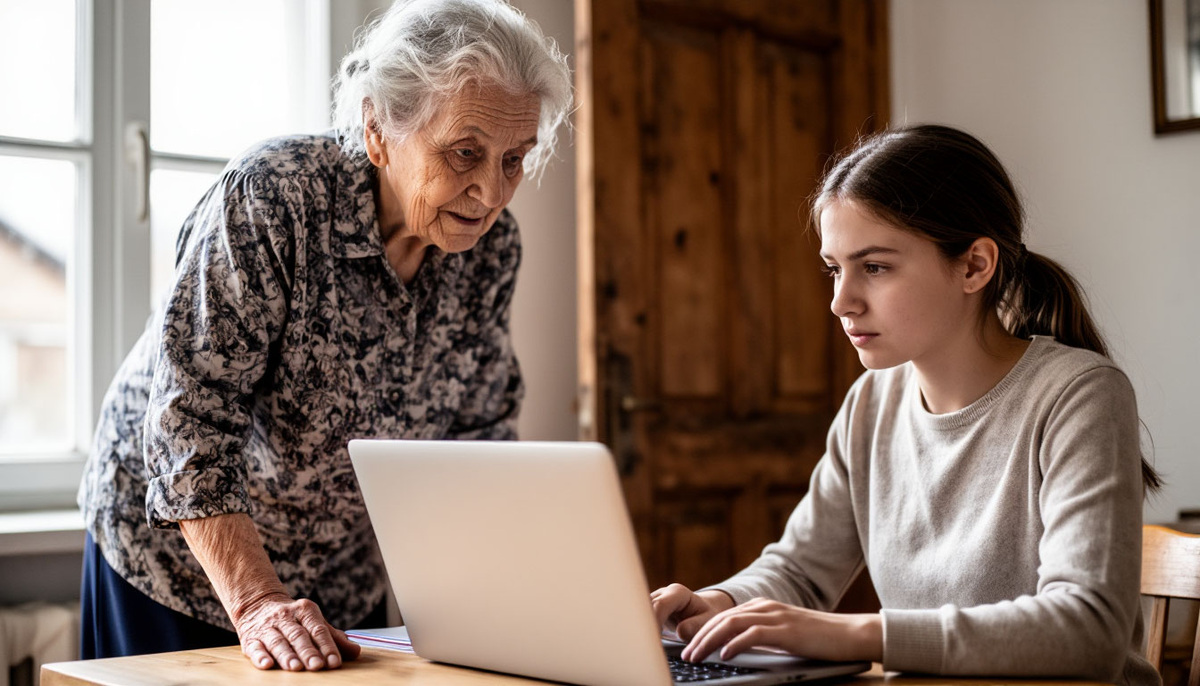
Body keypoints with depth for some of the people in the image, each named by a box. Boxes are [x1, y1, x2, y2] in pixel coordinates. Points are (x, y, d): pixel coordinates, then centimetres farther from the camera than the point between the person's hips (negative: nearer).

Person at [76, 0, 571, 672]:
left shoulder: (491, 246, -10)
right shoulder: (270, 200, -27)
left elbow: (477, 429, -1)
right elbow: (192, 414, -30)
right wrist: (254, 601, -38)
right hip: (178, 553, -4)